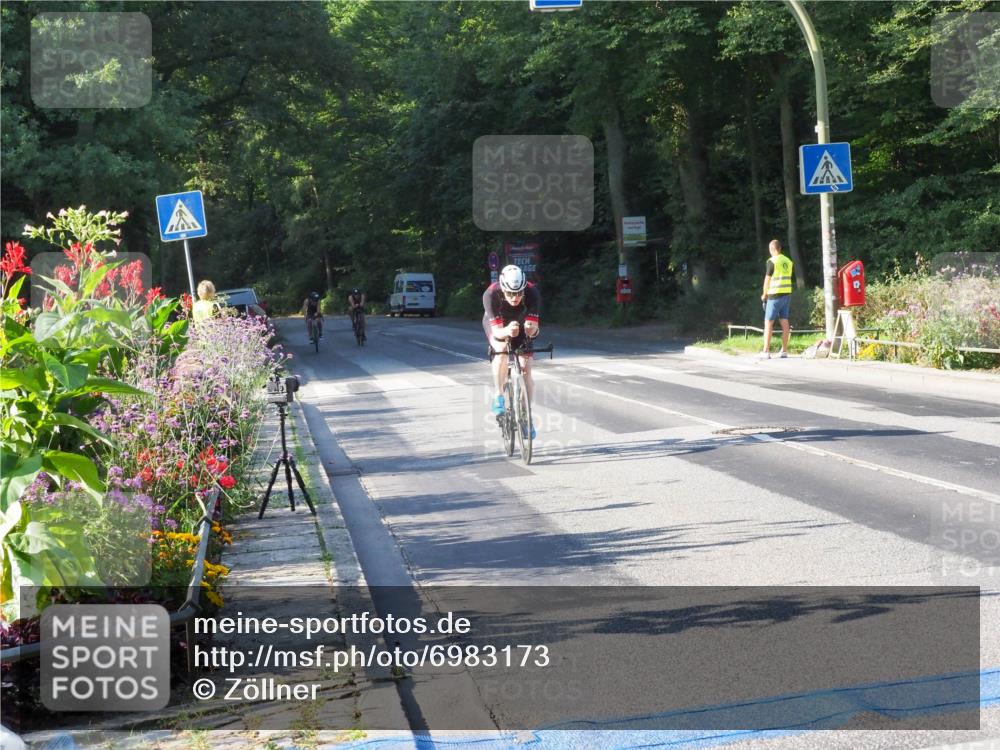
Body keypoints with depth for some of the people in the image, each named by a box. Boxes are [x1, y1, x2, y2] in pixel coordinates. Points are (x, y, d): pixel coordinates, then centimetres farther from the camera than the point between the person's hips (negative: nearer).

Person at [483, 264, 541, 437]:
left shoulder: (532, 293, -35)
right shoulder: (491, 294, -38)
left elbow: (533, 328, -35)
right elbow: (497, 331, -39)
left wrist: (531, 329, -58)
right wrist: (507, 331, -61)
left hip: (521, 323, 1)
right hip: (496, 324, -1)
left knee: (525, 371, -7)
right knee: (502, 350, -32)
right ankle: (498, 396, -15)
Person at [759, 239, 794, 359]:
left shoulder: (772, 261, -10)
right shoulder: (788, 261, 10)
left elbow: (767, 279, -9)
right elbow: (788, 278, 13)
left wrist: (764, 294, 4)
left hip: (775, 295, -7)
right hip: (787, 294, 7)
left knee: (768, 322, -3)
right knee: (784, 322, 8)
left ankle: (766, 351, -7)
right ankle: (784, 351, 10)